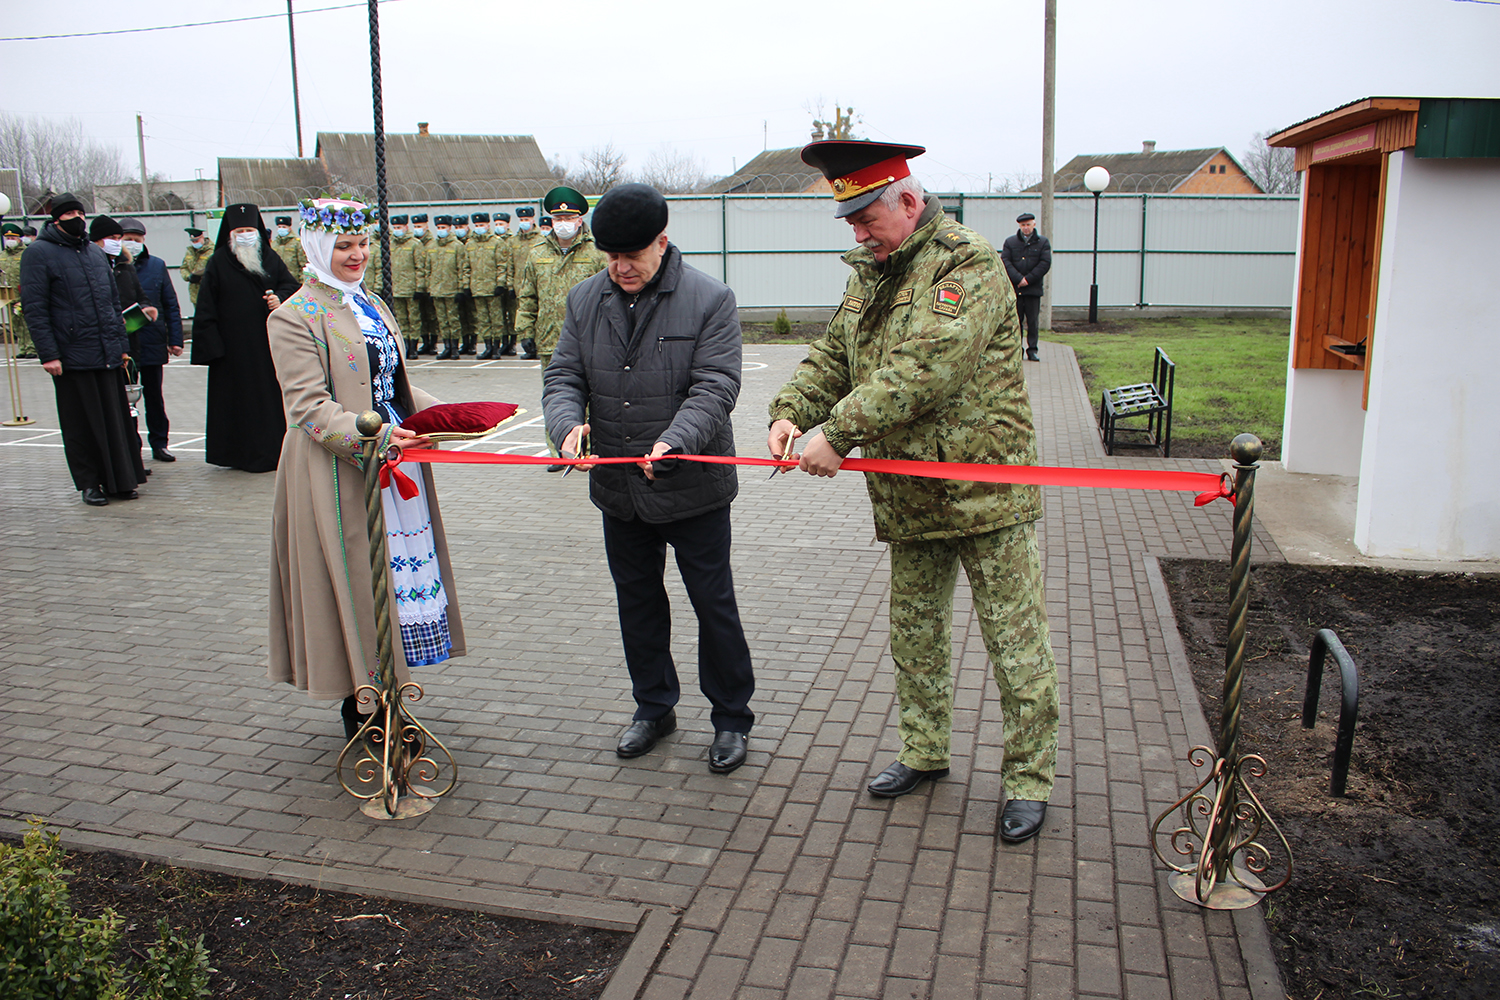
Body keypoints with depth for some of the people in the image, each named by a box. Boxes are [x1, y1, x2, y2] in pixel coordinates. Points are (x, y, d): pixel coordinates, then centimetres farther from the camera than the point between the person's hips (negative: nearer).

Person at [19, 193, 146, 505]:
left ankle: (119, 480, 15)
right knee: (82, 424, 2)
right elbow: (34, 308, -8)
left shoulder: (97, 253, 16)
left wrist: (122, 344, 15)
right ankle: (89, 483, 12)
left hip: (108, 354, 5)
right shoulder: (39, 253, -2)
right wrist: (49, 353, -15)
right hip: (72, 357, -5)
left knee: (116, 418, 6)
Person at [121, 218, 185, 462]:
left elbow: (171, 305, 6)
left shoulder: (156, 265, 5)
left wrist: (175, 339, 2)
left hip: (153, 344, 2)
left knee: (154, 396, 12)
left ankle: (159, 443, 21)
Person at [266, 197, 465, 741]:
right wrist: (372, 435, -30)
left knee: (401, 568, 9)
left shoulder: (371, 305, 17)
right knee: (357, 576, -1)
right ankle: (358, 709, 13)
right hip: (340, 470, -7)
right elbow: (309, 406, -16)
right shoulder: (295, 317, -8)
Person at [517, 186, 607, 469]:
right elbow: (526, 296, 15)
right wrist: (525, 331, 9)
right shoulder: (538, 253, 11)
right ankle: (558, 451, 16)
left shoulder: (596, 252, 1)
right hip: (550, 339, 3)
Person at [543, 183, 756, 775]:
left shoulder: (709, 299, -9)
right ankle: (654, 707, 36)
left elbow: (715, 386, -17)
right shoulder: (585, 301, 4)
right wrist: (568, 423, -20)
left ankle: (732, 719, 23)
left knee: (714, 606, 5)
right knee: (637, 603, 17)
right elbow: (563, 376, 2)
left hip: (693, 487, -5)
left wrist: (674, 441, -34)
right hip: (618, 487, 5)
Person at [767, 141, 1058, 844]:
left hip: (985, 491, -8)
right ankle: (924, 752, 35)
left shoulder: (969, 266, -15)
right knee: (914, 635, 18)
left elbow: (923, 368, -27)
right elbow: (832, 355, 13)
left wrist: (837, 432, -28)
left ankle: (1028, 778, 17)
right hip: (909, 497, 8)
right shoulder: (870, 274, 12)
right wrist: (791, 411, -7)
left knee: (1015, 642, 2)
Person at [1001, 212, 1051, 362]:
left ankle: (1032, 350, 7)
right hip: (1014, 289, 1)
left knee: (1033, 321, 0)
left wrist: (1028, 279, -10)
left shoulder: (1043, 242, 8)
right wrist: (1018, 279, -14)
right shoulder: (1010, 242, 9)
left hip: (1033, 289, 0)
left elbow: (1045, 263, -2)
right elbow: (1005, 261, -1)